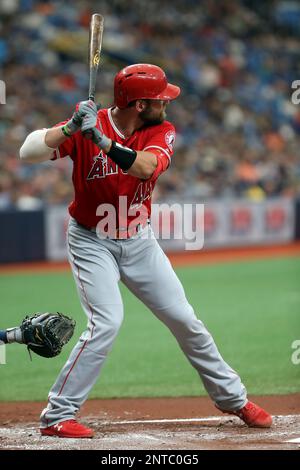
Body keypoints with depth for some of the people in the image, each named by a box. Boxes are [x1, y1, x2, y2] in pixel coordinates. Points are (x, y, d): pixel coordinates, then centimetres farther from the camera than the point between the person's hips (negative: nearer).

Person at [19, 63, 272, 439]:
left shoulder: (161, 132, -9)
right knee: (106, 323, -20)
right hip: (92, 242, -4)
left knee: (184, 319, 8)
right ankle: (56, 416, -13)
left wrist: (101, 139, -42)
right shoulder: (87, 125, -17)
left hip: (138, 240, 4)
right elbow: (28, 152, -25)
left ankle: (232, 397, 24)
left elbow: (146, 166, -31)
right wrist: (71, 129, -39)